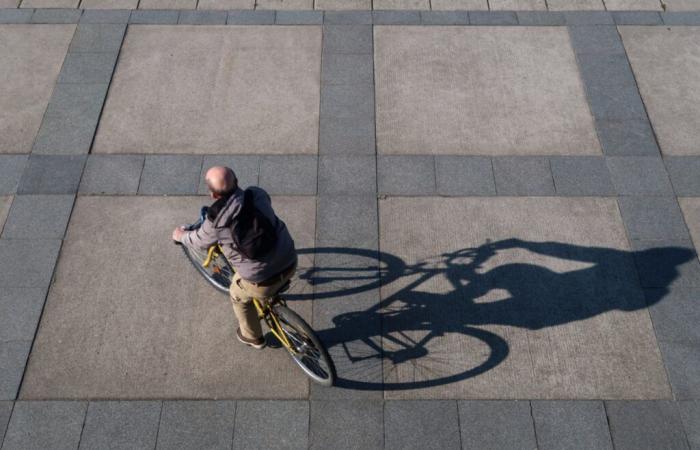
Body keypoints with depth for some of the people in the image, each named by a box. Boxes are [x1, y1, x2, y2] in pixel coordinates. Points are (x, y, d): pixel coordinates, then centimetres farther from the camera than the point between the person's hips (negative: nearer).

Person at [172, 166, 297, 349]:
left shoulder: (216, 222, -18)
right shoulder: (258, 195, -8)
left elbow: (199, 241, 5)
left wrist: (181, 236, 28)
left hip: (262, 283, -3)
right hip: (290, 264, 3)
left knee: (238, 295, 30)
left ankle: (253, 338, 51)